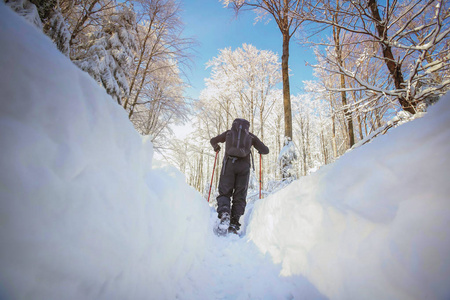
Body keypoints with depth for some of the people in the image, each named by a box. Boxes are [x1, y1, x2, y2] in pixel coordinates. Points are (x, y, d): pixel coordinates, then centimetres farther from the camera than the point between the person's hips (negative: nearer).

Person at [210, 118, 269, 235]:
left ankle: (224, 213, -23)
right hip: (244, 166, 0)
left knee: (224, 192, 4)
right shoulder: (251, 136, 19)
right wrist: (260, 151, 38)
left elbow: (213, 141, 31)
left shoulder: (229, 132, 21)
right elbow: (265, 150, 16)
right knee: (240, 196, 7)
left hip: (229, 163, 0)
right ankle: (234, 223, -3)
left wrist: (216, 147, 51)